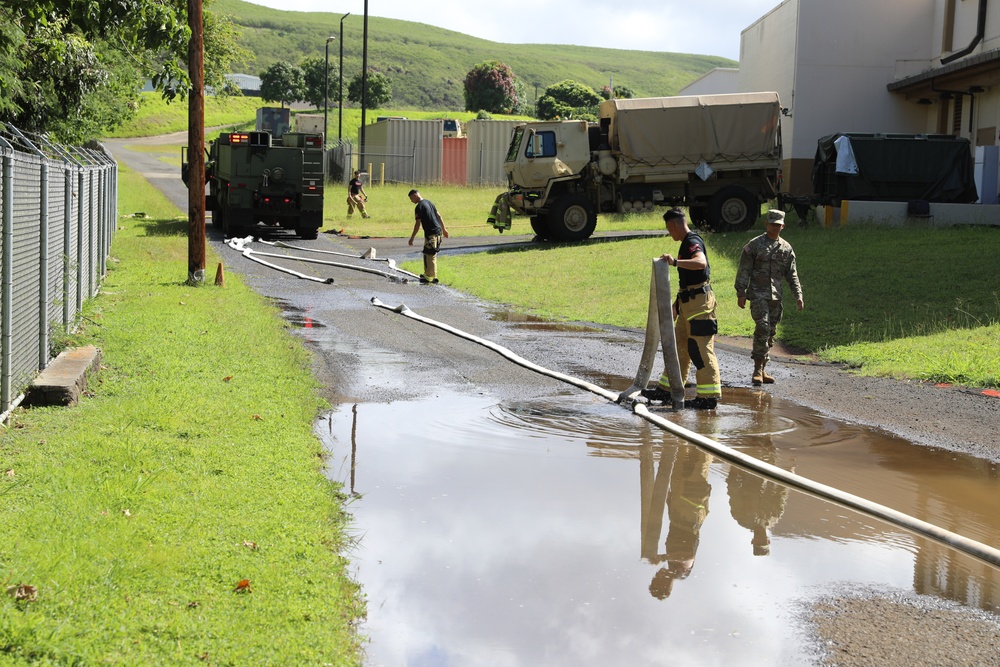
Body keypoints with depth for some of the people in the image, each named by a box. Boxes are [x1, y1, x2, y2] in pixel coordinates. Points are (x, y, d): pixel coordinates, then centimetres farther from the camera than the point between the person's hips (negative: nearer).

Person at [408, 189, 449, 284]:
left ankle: (431, 277, -3)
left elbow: (418, 224, -14)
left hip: (431, 233, -9)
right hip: (438, 231, 9)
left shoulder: (419, 207, -12)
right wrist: (444, 229, 25)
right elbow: (439, 216, 18)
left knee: (429, 255, -4)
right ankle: (428, 273, 28)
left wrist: (412, 238, -8)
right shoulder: (428, 202, 14)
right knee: (431, 254, 18)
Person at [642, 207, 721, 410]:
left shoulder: (692, 242, -13)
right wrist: (677, 303, 30)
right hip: (689, 302, 11)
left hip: (699, 301, -11)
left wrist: (676, 262, -45)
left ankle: (709, 397, -5)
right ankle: (667, 390, 23)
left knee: (701, 350, -8)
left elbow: (701, 263, -35)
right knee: (679, 346, 15)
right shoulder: (687, 243, 18)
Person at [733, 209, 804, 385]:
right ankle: (758, 369, -14)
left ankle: (762, 369, 16)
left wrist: (798, 295, 6)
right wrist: (741, 293, -8)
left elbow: (792, 274, 15)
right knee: (762, 327, -18)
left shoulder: (786, 248, 11)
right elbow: (744, 271, -2)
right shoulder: (754, 245, -1)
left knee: (770, 332, 8)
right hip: (758, 293, -5)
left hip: (776, 296, 5)